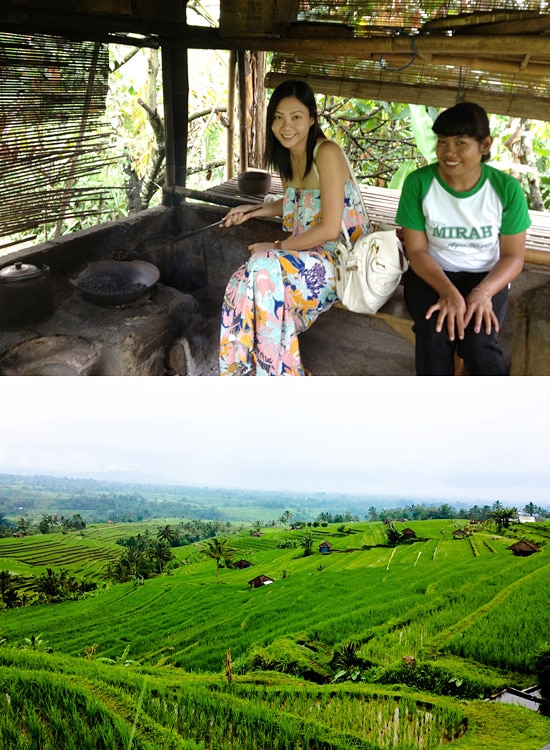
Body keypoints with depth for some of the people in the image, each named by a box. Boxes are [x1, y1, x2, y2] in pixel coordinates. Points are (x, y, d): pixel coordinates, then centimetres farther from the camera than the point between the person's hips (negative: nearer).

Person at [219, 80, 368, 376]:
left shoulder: (326, 153, -18)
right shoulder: (286, 155, 7)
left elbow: (329, 229, -22)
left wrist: (277, 246, -14)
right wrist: (253, 211, 10)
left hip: (340, 258, -7)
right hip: (307, 254, 7)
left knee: (266, 269, -30)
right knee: (244, 283, -19)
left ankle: (278, 372, -14)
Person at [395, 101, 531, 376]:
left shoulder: (506, 188, -10)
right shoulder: (418, 183, -12)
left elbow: (513, 256, -4)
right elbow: (417, 250, -9)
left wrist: (483, 292, -24)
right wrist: (448, 291, -27)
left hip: (485, 277, 0)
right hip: (430, 274, 0)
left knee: (479, 343, -28)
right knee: (435, 335, -30)